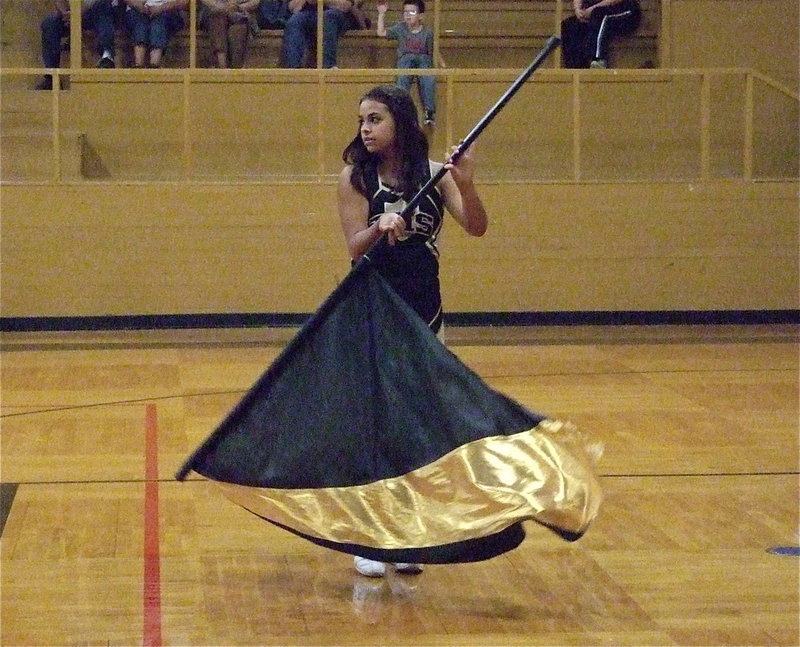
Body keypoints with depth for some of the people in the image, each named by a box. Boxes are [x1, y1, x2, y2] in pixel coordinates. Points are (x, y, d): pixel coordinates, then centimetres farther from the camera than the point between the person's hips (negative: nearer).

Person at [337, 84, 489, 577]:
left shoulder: (434, 174, -2)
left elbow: (476, 228, -13)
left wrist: (466, 185, -31)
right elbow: (355, 246, -11)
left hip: (423, 312, 2)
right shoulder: (356, 177, -4)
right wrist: (381, 226, -32)